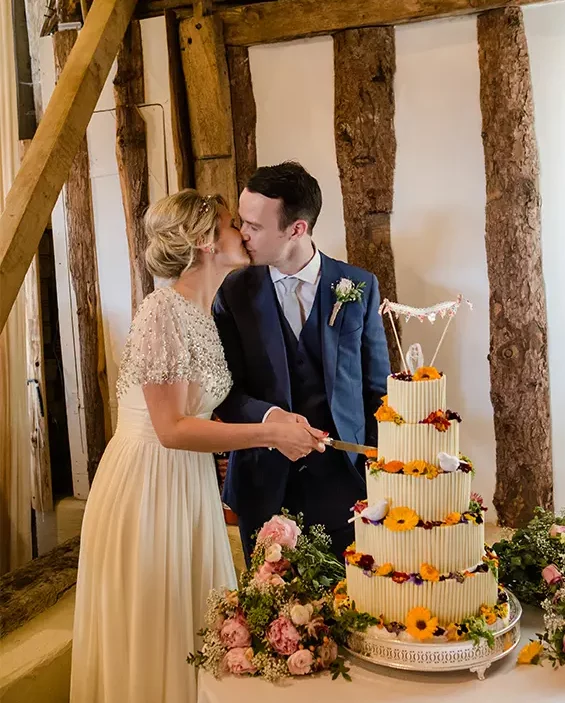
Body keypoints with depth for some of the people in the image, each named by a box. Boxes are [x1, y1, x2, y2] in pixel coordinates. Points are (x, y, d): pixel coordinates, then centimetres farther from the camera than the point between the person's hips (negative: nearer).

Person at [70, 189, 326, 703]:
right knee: (149, 635, 7)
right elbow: (172, 429, -21)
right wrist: (270, 435, -20)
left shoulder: (206, 313, 8)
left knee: (194, 629, 17)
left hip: (191, 485, 8)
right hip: (147, 485, -8)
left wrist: (279, 426, 4)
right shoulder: (163, 312, -19)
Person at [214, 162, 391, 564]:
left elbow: (376, 388, 3)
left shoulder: (360, 287, -3)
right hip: (264, 484, 1)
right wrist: (268, 416, -22)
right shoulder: (234, 293, -2)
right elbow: (226, 390, -2)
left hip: (342, 477, 0)